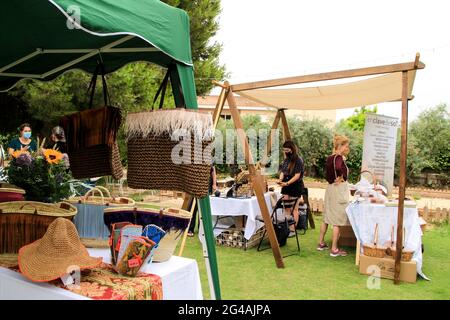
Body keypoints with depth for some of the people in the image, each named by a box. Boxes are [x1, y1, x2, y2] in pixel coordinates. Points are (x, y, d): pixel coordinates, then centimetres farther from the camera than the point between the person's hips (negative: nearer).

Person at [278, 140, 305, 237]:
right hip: (286, 186, 7)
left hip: (295, 186, -6)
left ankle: (293, 230, 6)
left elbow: (297, 175, -16)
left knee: (294, 209, 1)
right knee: (286, 207, 8)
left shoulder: (298, 160, -11)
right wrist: (280, 179, -8)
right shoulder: (286, 160, 9)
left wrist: (287, 183, -24)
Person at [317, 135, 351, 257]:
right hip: (339, 189, -9)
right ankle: (334, 249, 4)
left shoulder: (330, 158, 8)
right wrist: (341, 178, -19)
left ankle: (321, 243, 27)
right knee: (337, 220, -2)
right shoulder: (339, 158, -17)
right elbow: (338, 168, -38)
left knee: (327, 218, 17)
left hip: (330, 187, 9)